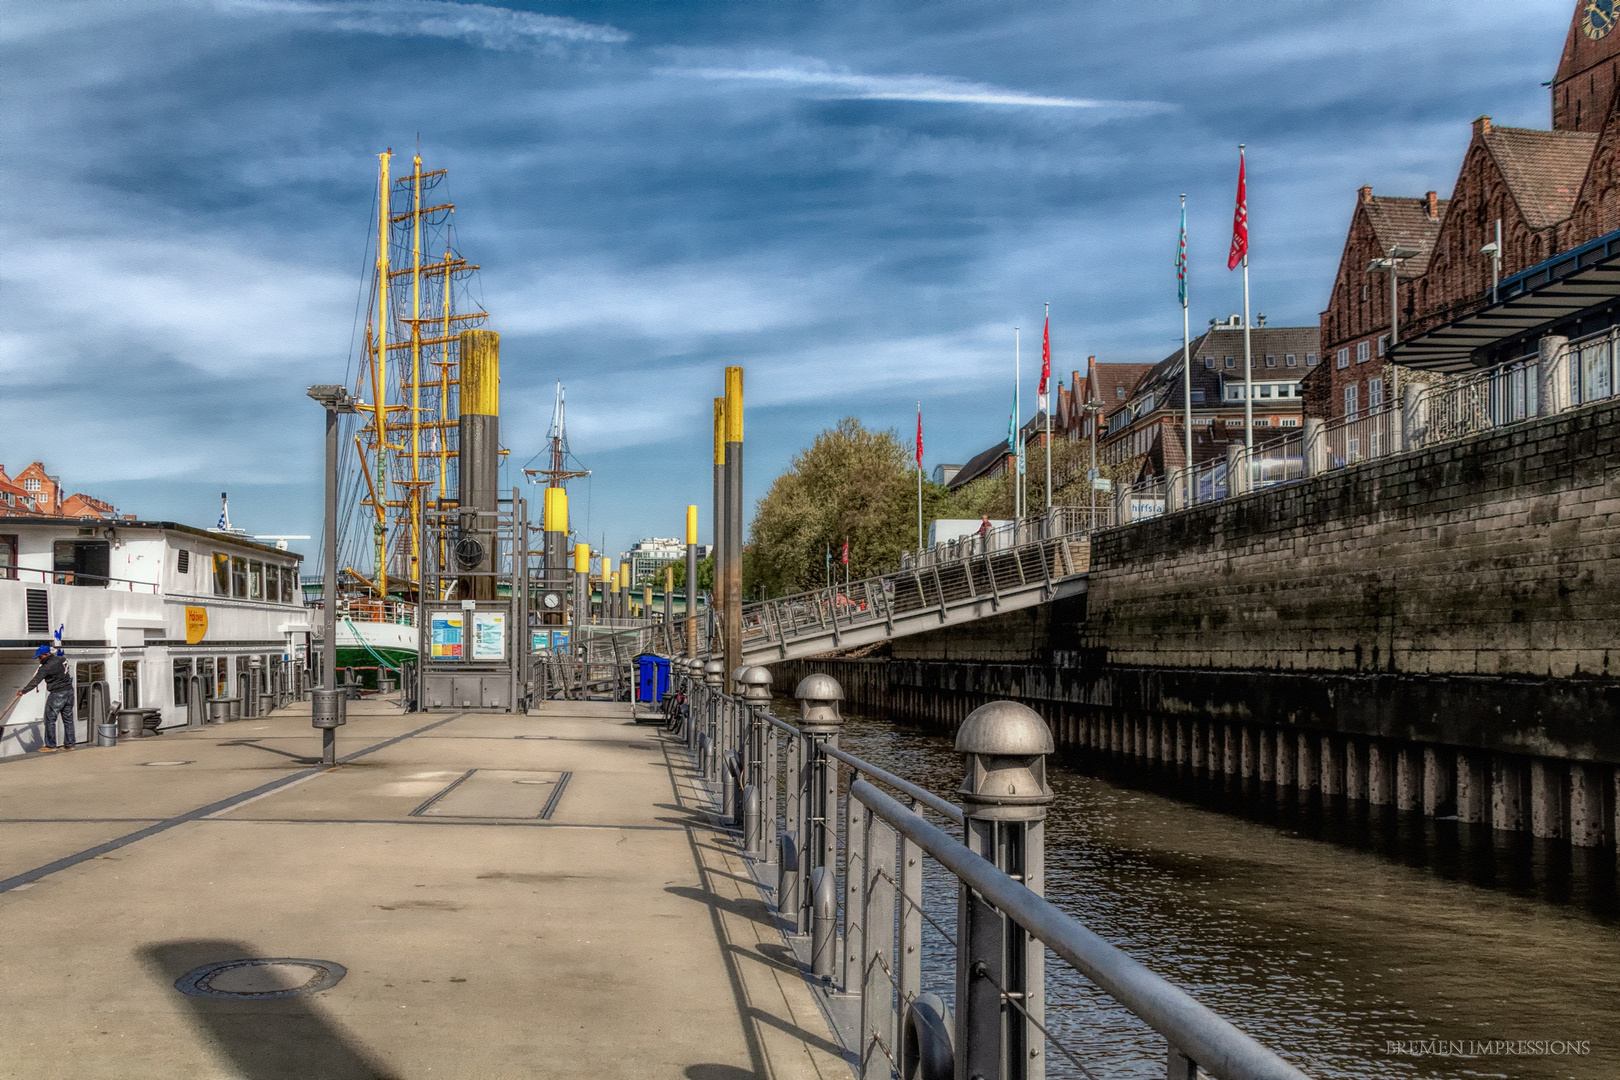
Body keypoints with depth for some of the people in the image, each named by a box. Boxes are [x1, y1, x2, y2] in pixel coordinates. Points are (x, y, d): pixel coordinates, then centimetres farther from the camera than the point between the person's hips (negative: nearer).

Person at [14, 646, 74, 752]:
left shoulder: (46, 667, -15)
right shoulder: (59, 659, 7)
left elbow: (35, 681, -11)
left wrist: (23, 691, -2)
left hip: (57, 694, -8)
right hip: (69, 691, 8)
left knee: (50, 720, 0)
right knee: (68, 719, 10)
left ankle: (50, 745, 0)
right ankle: (69, 744, 14)